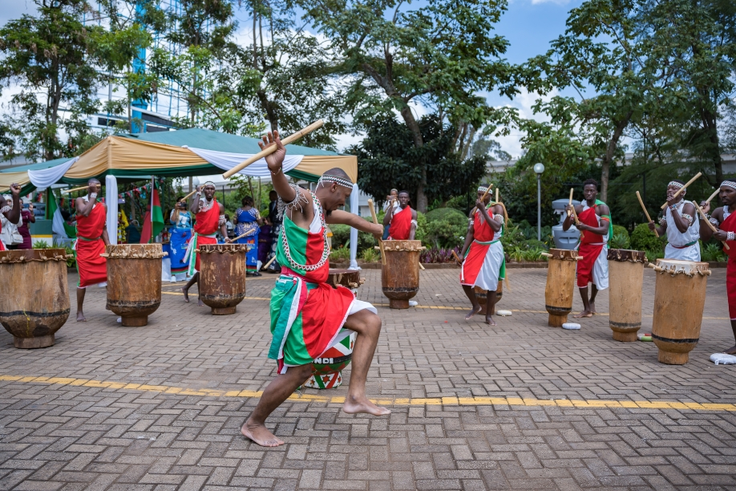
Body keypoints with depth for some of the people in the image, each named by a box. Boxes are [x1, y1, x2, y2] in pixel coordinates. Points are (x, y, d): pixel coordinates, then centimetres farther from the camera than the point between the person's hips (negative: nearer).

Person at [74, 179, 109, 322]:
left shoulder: (103, 206, 8)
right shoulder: (80, 201, -3)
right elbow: (85, 212, -25)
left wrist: (108, 245, 4)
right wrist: (92, 195, -17)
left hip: (98, 244, 3)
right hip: (83, 245, -3)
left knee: (108, 274, -6)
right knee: (84, 278, -2)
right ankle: (80, 312, 10)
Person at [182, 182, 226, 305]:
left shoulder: (219, 206, 6)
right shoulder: (199, 202, -3)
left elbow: (222, 225, 8)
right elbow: (193, 210, -27)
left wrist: (226, 237, -9)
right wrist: (198, 193, -18)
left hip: (212, 239, 4)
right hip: (199, 238, -4)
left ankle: (186, 287, 28)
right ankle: (201, 297, 7)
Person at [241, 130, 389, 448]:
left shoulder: (321, 211, 18)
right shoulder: (304, 201, -11)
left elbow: (348, 218, 38)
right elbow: (287, 193, -35)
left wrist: (376, 229, 52)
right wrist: (276, 169, -58)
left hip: (318, 293, 10)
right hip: (297, 295, -10)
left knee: (371, 321, 4)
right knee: (299, 371, -4)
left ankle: (356, 397, 5)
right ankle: (253, 424, 18)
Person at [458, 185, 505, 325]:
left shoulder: (497, 208, -7)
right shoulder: (474, 211, 5)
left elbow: (496, 227, -23)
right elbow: (470, 232, 4)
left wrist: (483, 209, -23)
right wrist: (462, 253, -3)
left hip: (492, 249, -3)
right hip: (476, 247, 4)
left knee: (491, 283, 1)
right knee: (465, 278, -6)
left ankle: (488, 315, 15)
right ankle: (475, 306, 18)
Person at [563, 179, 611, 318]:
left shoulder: (602, 208, -11)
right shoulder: (579, 208, -1)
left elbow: (604, 230, -22)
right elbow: (565, 228, -5)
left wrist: (586, 227, -37)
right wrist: (569, 214, -23)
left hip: (598, 248, -3)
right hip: (583, 247, 3)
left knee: (596, 277, 12)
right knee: (582, 276, -2)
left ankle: (592, 301, 36)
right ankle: (586, 308, 8)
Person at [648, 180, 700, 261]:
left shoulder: (688, 206, -15)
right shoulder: (667, 208, 4)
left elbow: (683, 229, -31)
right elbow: (662, 230, 8)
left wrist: (673, 207, -31)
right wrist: (654, 228, -15)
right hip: (671, 249, 6)